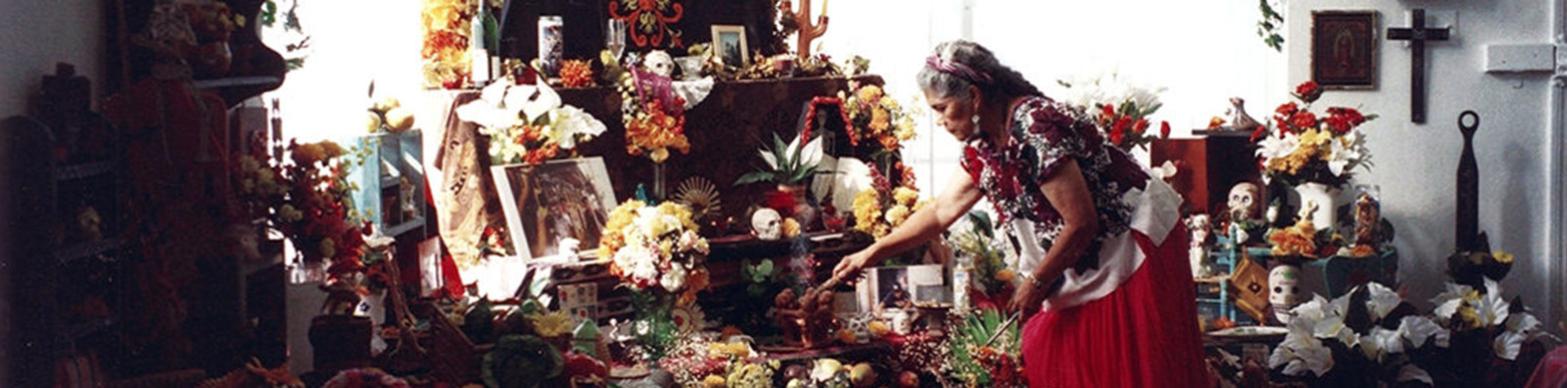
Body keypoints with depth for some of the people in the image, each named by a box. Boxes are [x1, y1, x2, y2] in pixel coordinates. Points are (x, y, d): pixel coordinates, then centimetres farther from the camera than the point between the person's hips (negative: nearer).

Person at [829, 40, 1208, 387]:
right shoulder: (983, 146, 3)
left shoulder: (1035, 128, -25)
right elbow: (943, 210, 13)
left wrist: (1037, 283, -12)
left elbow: (1081, 223, -24)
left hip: (1135, 243, -9)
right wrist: (871, 253, 13)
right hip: (1084, 265, 9)